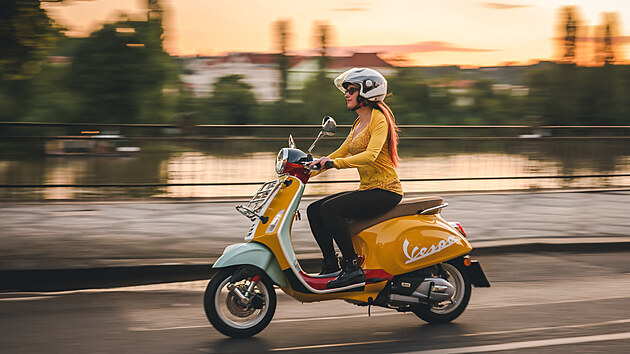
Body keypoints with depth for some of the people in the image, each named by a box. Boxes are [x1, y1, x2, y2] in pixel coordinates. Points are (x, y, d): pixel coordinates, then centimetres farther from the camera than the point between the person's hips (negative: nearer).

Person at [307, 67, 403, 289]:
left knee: (330, 208, -25)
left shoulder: (379, 119, -11)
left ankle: (352, 267, -23)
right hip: (367, 190, 9)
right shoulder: (359, 124, 18)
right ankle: (330, 264, 3)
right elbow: (341, 153, 22)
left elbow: (371, 155, -26)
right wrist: (310, 167, 10)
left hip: (385, 190, -9)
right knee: (313, 210, -1)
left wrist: (334, 162, -35)